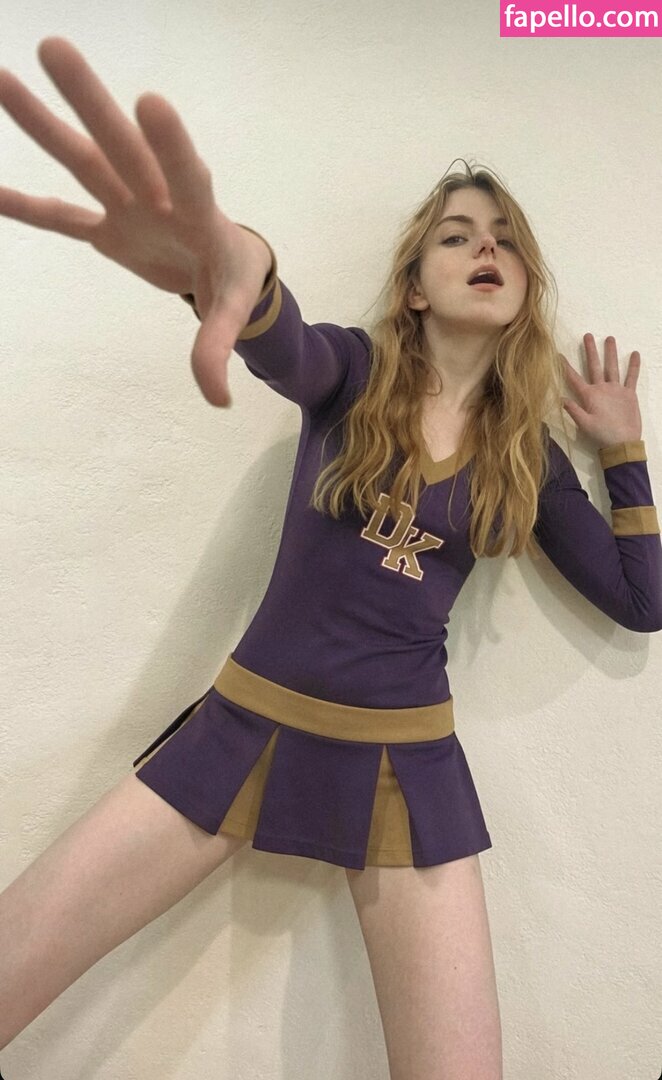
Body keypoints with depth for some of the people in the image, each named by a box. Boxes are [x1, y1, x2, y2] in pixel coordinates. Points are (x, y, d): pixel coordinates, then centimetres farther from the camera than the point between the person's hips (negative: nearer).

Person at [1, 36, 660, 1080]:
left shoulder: (531, 456, 7)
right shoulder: (352, 374, 0)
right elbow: (284, 344, -26)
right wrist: (236, 269, -49)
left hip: (408, 759, 2)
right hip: (249, 724, -1)